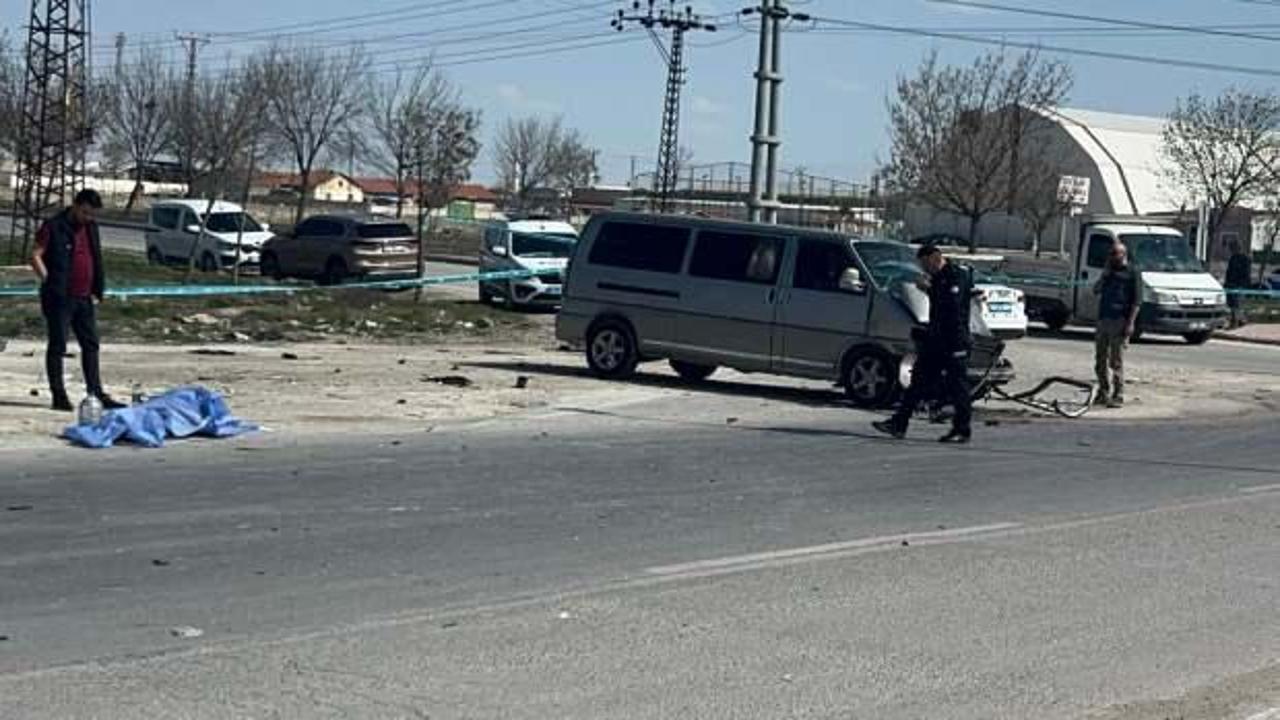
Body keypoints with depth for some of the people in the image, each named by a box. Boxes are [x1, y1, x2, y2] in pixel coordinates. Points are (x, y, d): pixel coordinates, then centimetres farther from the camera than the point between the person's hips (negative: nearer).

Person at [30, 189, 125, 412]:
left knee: (91, 345, 8)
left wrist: (97, 289, 13)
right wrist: (49, 282, -13)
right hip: (59, 299, -7)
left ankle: (97, 393, 12)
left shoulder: (91, 228, 13)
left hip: (84, 298, 7)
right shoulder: (54, 227, -7)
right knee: (57, 347, 0)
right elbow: (36, 256, -9)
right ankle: (58, 396, 4)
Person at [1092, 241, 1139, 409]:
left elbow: (1136, 301, -7)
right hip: (1103, 319, 7)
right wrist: (1105, 274, 1)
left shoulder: (1130, 274, -3)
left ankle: (1118, 396, -3)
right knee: (1100, 360, 11)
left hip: (1119, 321, -7)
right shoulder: (1109, 272, 18)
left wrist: (1130, 323, -15)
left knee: (1116, 361, -6)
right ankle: (1103, 392, 22)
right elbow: (1096, 290, 12)